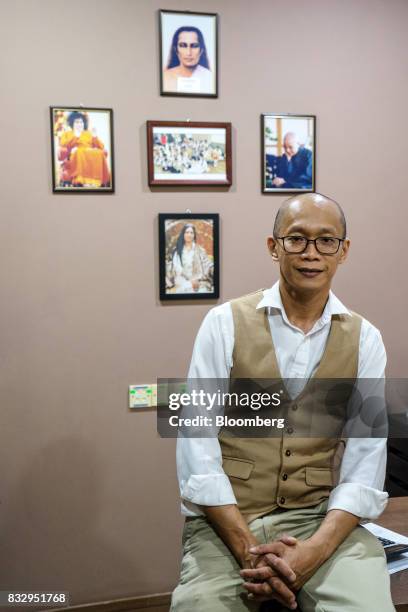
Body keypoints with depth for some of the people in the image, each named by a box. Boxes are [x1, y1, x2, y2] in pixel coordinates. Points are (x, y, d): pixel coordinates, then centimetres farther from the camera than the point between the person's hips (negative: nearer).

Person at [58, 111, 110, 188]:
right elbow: (63, 147, 1)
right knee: (79, 153, -37)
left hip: (91, 157, 2)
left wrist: (95, 137, 0)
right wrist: (75, 137, -7)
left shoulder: (89, 134, 29)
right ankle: (83, 181, -51)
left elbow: (101, 148, 16)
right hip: (73, 158, -2)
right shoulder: (66, 134, 22)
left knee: (100, 154, -30)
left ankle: (96, 180, -44)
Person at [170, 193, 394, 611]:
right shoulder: (224, 323, -4)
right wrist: (249, 551, -15)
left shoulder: (364, 340, 2)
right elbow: (196, 448, -8)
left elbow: (366, 461, -3)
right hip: (225, 521, -1)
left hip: (323, 519, 2)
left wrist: (314, 551, -16)